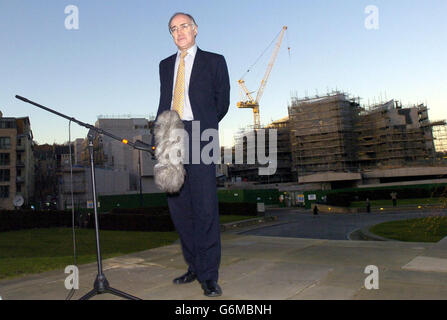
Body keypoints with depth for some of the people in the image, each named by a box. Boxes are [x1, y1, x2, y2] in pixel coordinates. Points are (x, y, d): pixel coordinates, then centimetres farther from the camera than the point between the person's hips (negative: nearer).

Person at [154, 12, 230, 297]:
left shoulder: (214, 61, 11)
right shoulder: (166, 65, 23)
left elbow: (222, 101, 11)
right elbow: (164, 103, 20)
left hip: (199, 136, -5)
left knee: (205, 206, -8)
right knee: (179, 207, 5)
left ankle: (209, 275, -1)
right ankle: (194, 266, 17)